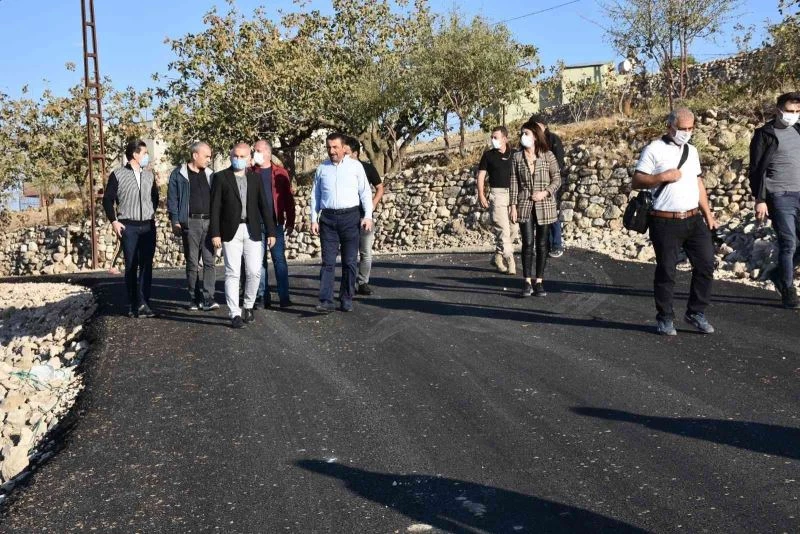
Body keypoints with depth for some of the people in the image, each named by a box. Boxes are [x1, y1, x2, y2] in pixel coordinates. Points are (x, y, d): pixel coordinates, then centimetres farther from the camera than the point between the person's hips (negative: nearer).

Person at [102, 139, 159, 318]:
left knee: (146, 266, 0)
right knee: (131, 267, 2)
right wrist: (114, 221, -5)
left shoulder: (149, 175, 10)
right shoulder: (118, 175, -2)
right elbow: (108, 199, 0)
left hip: (148, 226, 4)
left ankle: (144, 303, 3)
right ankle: (133, 305, 8)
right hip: (128, 227, -3)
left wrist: (152, 213, 11)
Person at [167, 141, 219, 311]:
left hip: (209, 222, 3)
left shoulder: (210, 175, 14)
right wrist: (175, 222, -7)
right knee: (192, 262, 4)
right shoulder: (179, 174, 3)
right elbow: (172, 199, 1)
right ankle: (194, 298, 12)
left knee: (209, 261, -4)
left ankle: (208, 298, -3)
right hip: (190, 223, -3)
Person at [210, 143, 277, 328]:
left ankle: (248, 306, 23)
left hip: (252, 231, 3)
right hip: (230, 232, -2)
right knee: (232, 273, -2)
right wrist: (215, 233, -9)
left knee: (254, 272, 1)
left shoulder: (255, 178, 11)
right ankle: (235, 314, 3)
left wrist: (270, 231, 5)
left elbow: (264, 206, 10)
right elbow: (215, 207, -2)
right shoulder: (220, 177, 2)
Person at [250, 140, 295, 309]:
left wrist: (290, 221, 0)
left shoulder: (280, 173, 4)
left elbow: (288, 198, 3)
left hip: (276, 223, -1)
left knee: (279, 259, -1)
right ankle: (262, 297, 12)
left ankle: (284, 297, 3)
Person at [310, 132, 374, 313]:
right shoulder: (322, 168, 10)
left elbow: (365, 192, 4)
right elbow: (315, 195, 13)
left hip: (350, 216, -1)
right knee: (328, 261, -3)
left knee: (350, 261, 3)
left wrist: (368, 216, -4)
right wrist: (314, 220, 6)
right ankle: (326, 301, -6)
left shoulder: (355, 166, 4)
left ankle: (346, 300, 12)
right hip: (328, 217, 1)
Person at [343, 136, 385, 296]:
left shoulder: (367, 168, -1)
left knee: (366, 253, 4)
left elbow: (380, 188, 7)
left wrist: (372, 205, -6)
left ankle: (363, 283, 15)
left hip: (364, 216, 0)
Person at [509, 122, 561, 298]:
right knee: (528, 243, -5)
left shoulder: (548, 156, 1)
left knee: (541, 244, 5)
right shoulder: (517, 157, 5)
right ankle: (527, 282, 2)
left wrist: (545, 192, -13)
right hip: (524, 205, 0)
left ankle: (539, 282, 13)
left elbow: (557, 179, 3)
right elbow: (514, 182, 4)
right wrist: (513, 205, -1)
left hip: (544, 205, 0)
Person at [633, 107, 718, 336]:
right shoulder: (654, 150, -4)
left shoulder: (691, 151, 16)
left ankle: (696, 312, 18)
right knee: (666, 271, 2)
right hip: (666, 222, -6)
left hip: (694, 219, 6)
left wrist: (708, 214, 17)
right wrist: (663, 176, -20)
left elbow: (698, 182, 21)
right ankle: (665, 319, 15)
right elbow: (636, 181, -9)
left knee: (706, 264, 4)